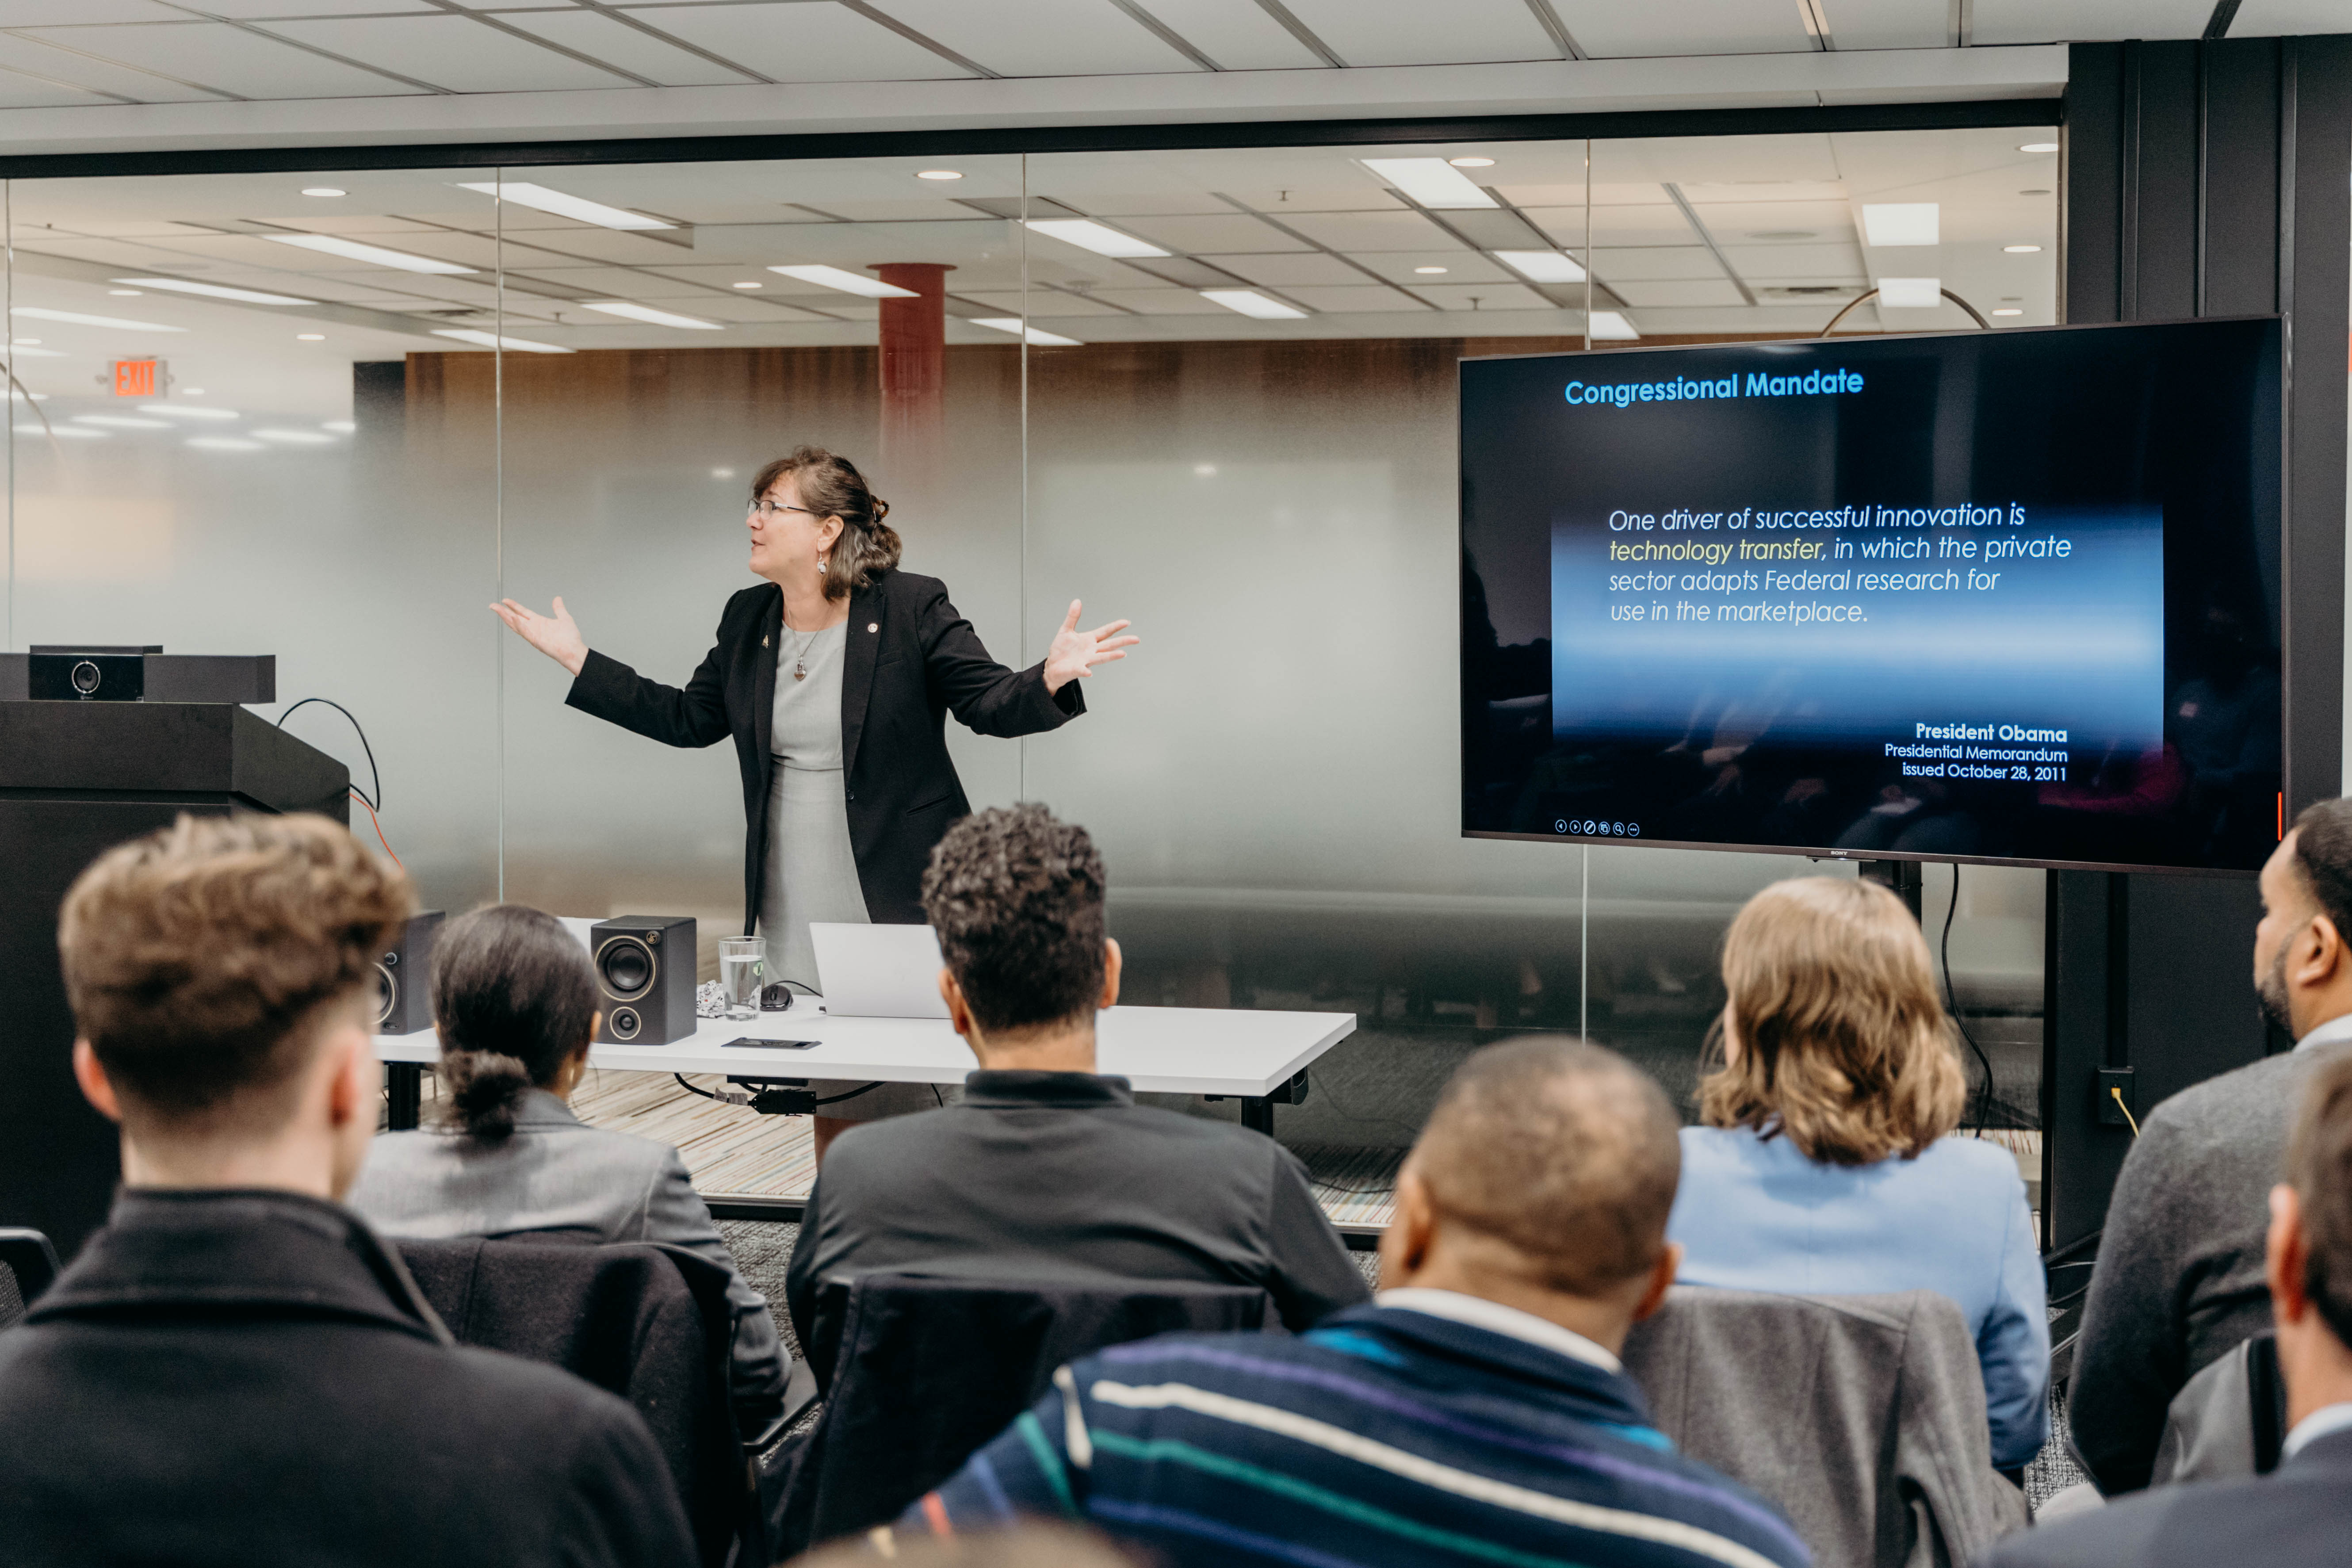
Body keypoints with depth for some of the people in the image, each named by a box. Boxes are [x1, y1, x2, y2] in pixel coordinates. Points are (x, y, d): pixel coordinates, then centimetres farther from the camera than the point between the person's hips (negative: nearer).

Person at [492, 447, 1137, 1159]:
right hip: (796, 905, 5)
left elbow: (990, 703, -9)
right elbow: (690, 719, 17)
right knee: (829, 1099, 12)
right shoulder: (748, 619, 8)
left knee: (904, 1087, -2)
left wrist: (1050, 679, -30)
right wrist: (581, 662, 16)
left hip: (897, 897, -5)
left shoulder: (912, 607, -8)